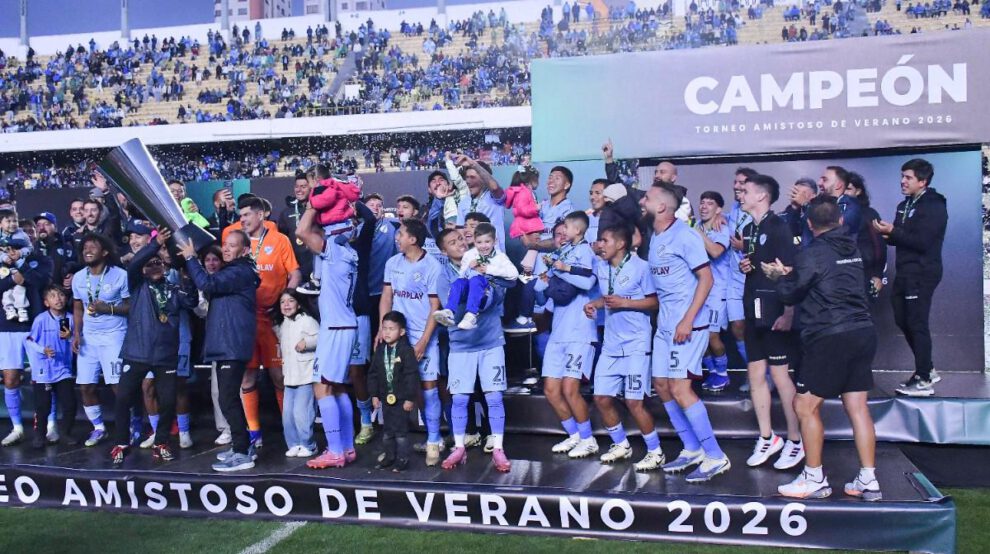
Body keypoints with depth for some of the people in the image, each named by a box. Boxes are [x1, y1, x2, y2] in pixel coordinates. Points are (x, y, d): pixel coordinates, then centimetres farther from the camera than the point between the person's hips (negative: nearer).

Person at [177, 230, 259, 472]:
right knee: (229, 398, 15)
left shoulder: (241, 272, -13)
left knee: (228, 399, -12)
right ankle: (242, 446, 24)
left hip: (233, 345, -11)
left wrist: (190, 258, -11)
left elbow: (207, 284, -23)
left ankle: (242, 453, -9)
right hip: (225, 344, 11)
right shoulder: (230, 272, 21)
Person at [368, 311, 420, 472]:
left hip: (401, 398, -5)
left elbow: (412, 375, -15)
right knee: (388, 429, 15)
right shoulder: (380, 350, 3)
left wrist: (410, 398, -16)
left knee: (401, 430, 1)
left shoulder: (406, 350, -14)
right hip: (386, 397, 6)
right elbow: (373, 374, 8)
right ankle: (388, 455, 26)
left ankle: (402, 458, 11)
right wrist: (374, 395, 5)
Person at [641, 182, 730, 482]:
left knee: (679, 388, -12)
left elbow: (706, 278, -15)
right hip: (664, 323, 9)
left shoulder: (684, 236, -13)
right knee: (661, 385, 10)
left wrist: (688, 319, -20)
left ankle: (715, 457, -2)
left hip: (687, 324, -9)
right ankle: (692, 449, 24)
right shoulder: (654, 238, 11)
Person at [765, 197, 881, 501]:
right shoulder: (852, 249, 13)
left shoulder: (813, 254, -10)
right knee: (858, 407, 10)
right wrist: (790, 273, 19)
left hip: (830, 338, -8)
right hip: (863, 333, 8)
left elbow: (790, 294, -2)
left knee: (805, 406, 2)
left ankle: (814, 479, 6)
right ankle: (868, 480, 12)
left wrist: (782, 277, 17)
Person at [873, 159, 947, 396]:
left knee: (917, 324, -8)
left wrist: (892, 231, -22)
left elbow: (922, 241, -21)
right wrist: (887, 235, -3)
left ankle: (923, 380, -2)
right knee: (903, 321, 12)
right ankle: (927, 370, 26)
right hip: (904, 273, 9)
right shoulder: (904, 205, 15)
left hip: (922, 274, -9)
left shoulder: (934, 207, -10)